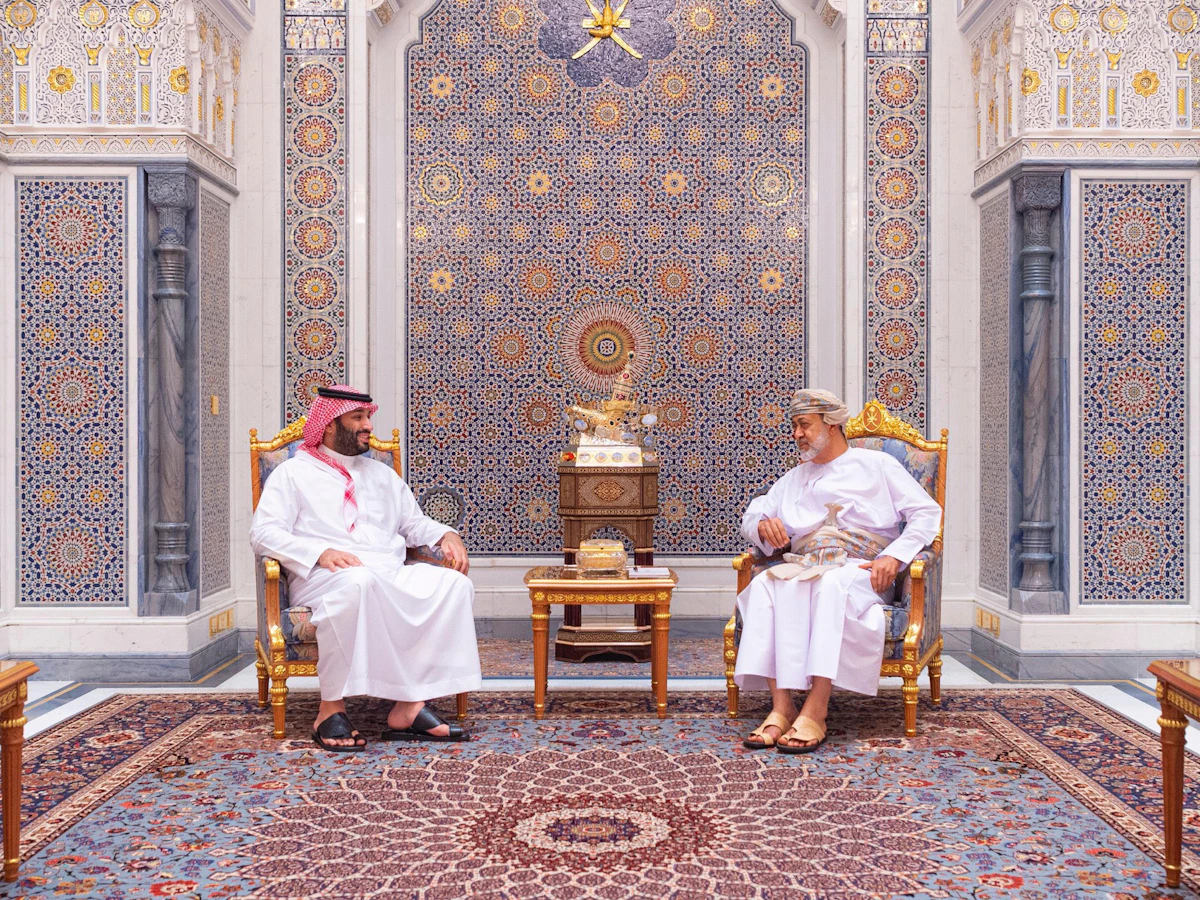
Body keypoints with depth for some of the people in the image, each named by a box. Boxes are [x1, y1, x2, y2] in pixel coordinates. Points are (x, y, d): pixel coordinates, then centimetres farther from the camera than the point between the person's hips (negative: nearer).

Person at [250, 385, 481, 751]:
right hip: (325, 578, -5)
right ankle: (331, 708, -32)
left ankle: (410, 705, -29)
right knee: (358, 582, -41)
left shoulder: (382, 474, 29)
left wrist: (446, 535, 5)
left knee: (451, 583, -23)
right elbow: (263, 532, -2)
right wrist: (320, 552, -18)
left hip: (391, 576, 5)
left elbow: (415, 523, 29)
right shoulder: (294, 472, 11)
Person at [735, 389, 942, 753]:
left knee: (832, 584, -40)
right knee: (766, 584, -31)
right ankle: (781, 706, -38)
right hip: (804, 567, 4)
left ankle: (815, 711, -43)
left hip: (860, 570, -4)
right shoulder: (795, 478, 30)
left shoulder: (876, 465, 15)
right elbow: (751, 514, 26)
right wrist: (764, 525, 0)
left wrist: (893, 556, -9)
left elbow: (927, 512, 7)